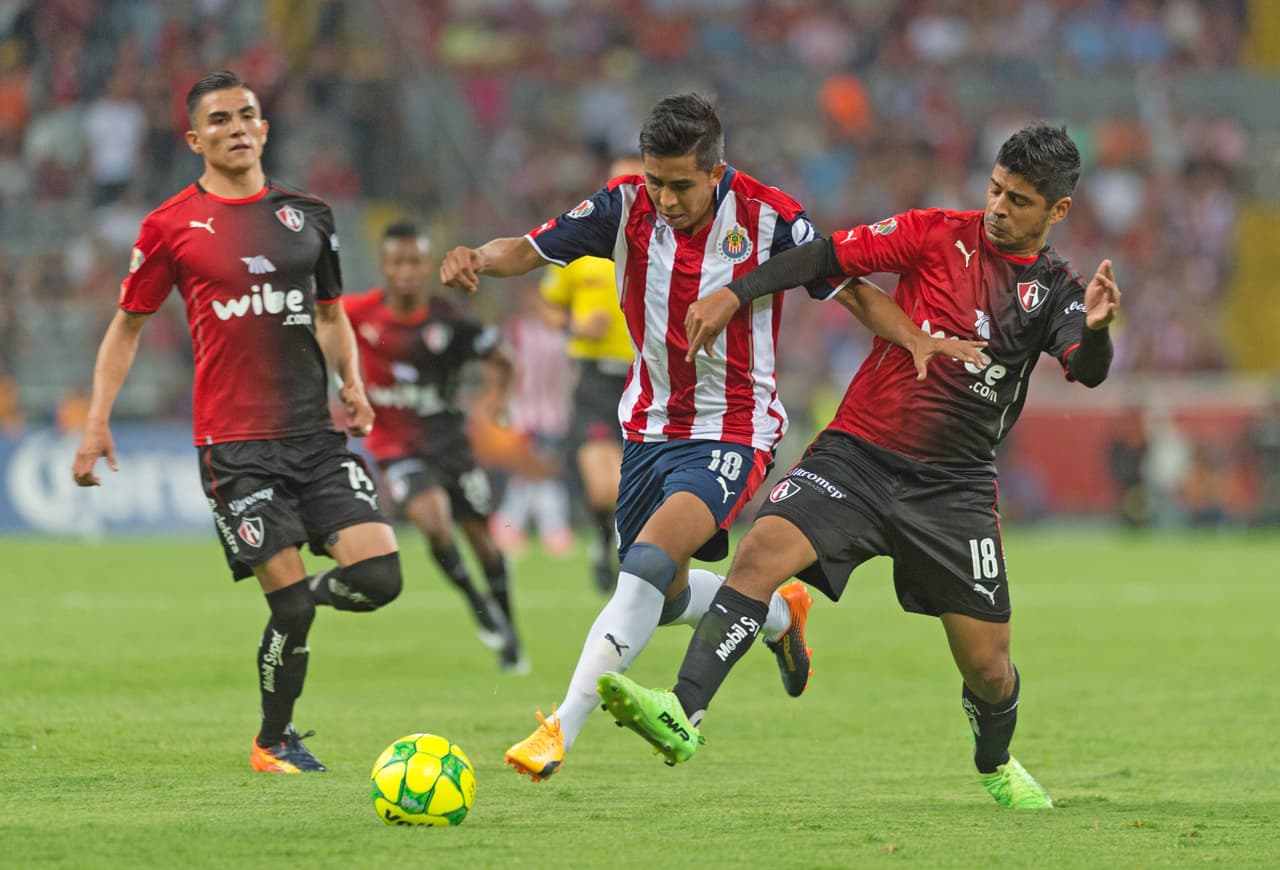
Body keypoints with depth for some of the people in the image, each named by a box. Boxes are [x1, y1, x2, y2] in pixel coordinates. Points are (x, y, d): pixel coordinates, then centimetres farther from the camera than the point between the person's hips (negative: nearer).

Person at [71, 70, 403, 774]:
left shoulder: (308, 214, 12)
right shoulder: (170, 226, 0)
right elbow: (127, 325, 8)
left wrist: (352, 384, 6)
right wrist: (97, 421, 1)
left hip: (315, 434, 4)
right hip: (234, 445, -4)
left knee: (379, 576, -10)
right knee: (290, 601, -9)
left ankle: (287, 602, 22)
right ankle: (273, 742, 14)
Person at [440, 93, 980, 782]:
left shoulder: (768, 218, -16)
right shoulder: (627, 207, -9)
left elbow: (848, 289, -7)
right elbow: (529, 249, -9)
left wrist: (915, 340, -23)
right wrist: (479, 259, -32)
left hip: (732, 433, -5)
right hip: (650, 428, 5)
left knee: (648, 563, -26)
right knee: (665, 597, 14)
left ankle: (562, 730, -27)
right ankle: (779, 613, 46)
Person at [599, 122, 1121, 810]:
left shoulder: (1056, 291, 3)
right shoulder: (938, 235, 2)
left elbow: (1088, 372, -15)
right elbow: (830, 256, -1)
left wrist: (1096, 330, -38)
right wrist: (734, 293, -13)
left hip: (954, 488, 1)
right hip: (858, 454, -1)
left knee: (987, 666, 2)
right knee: (763, 550, -26)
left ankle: (996, 761, 36)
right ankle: (682, 715, -33)